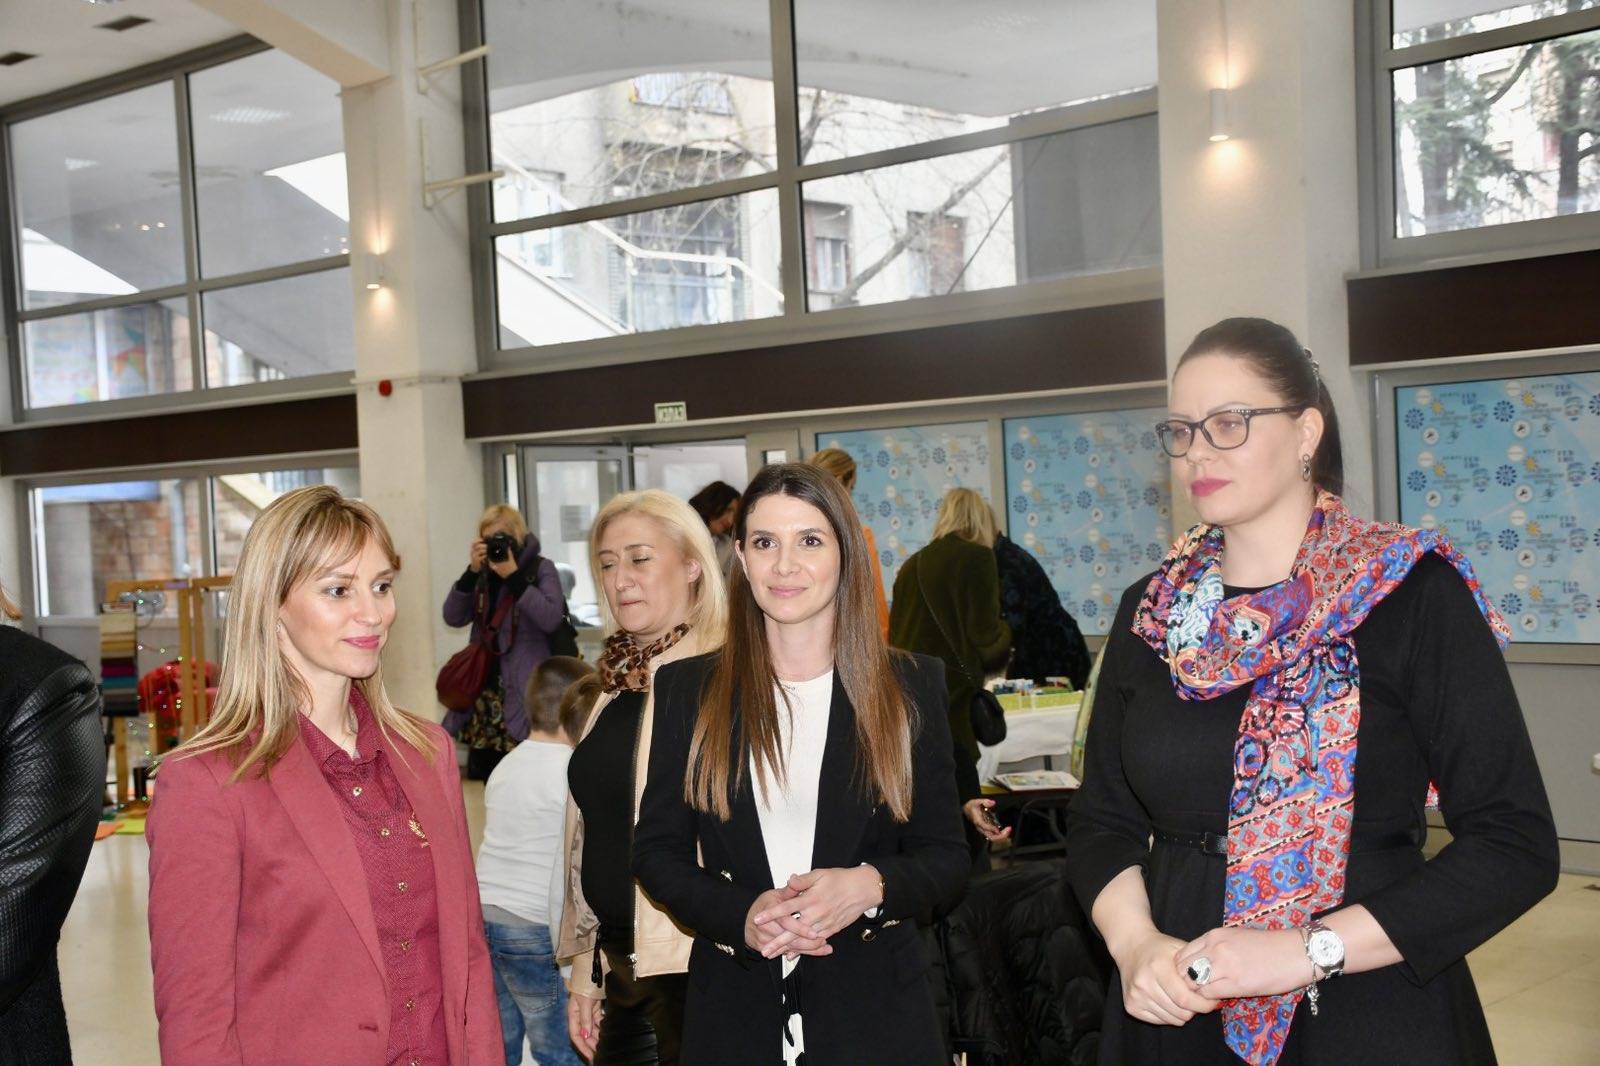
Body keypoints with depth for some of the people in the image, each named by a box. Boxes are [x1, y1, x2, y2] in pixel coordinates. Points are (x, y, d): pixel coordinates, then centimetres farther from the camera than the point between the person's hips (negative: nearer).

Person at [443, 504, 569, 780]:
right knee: (488, 776, 4)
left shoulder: (540, 568, 1)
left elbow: (551, 619, -14)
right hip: (486, 691, 5)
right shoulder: (484, 576, 14)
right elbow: (453, 618, 3)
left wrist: (513, 576, -15)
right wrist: (472, 571, -7)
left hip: (525, 696, -5)